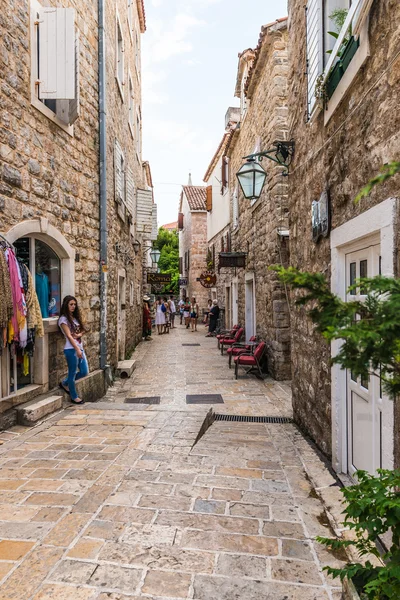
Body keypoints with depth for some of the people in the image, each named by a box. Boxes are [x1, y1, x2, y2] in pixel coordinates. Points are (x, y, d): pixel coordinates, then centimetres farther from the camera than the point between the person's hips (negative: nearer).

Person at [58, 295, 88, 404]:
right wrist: (77, 350, -20)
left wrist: (79, 334, -10)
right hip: (71, 349, -8)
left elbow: (82, 330, 14)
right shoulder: (63, 319, -9)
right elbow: (69, 336, -15)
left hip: (80, 347, 8)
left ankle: (65, 383, 30)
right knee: (73, 372, 3)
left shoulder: (75, 317, 14)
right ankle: (74, 397, 18)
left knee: (84, 372, 10)